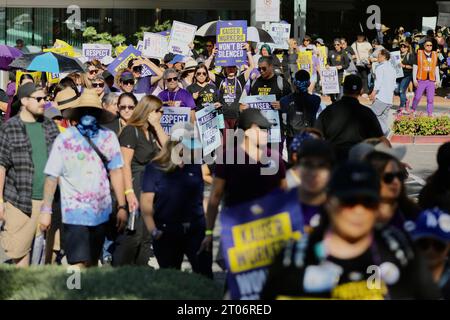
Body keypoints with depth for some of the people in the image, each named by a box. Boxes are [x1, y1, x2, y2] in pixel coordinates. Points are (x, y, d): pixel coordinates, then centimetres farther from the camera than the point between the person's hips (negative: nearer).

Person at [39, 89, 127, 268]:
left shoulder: (109, 138, 0)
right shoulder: (64, 139, -6)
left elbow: (116, 172, 4)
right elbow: (52, 176, -4)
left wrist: (122, 206, 1)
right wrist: (46, 210, -4)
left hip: (101, 212, 3)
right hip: (75, 214, -3)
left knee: (93, 263, 15)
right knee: (78, 265, -11)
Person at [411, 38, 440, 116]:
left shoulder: (435, 55, 11)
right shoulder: (419, 54, 1)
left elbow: (436, 68, 15)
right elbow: (415, 67, 2)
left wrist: (438, 80, 11)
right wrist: (414, 79, -3)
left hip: (431, 80, 2)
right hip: (421, 80, -2)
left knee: (430, 99, 1)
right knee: (417, 97, -3)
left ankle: (430, 114, 6)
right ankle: (413, 110, 17)